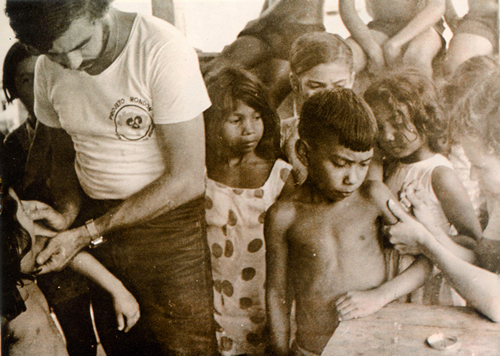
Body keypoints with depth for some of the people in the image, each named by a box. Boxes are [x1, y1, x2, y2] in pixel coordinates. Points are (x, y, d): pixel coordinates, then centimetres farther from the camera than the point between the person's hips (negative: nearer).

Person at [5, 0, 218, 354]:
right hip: (97, 226, 5)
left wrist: (87, 232, -20)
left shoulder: (163, 49, -21)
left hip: (169, 221, -5)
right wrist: (68, 212, -8)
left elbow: (187, 179, -22)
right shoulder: (49, 68, -1)